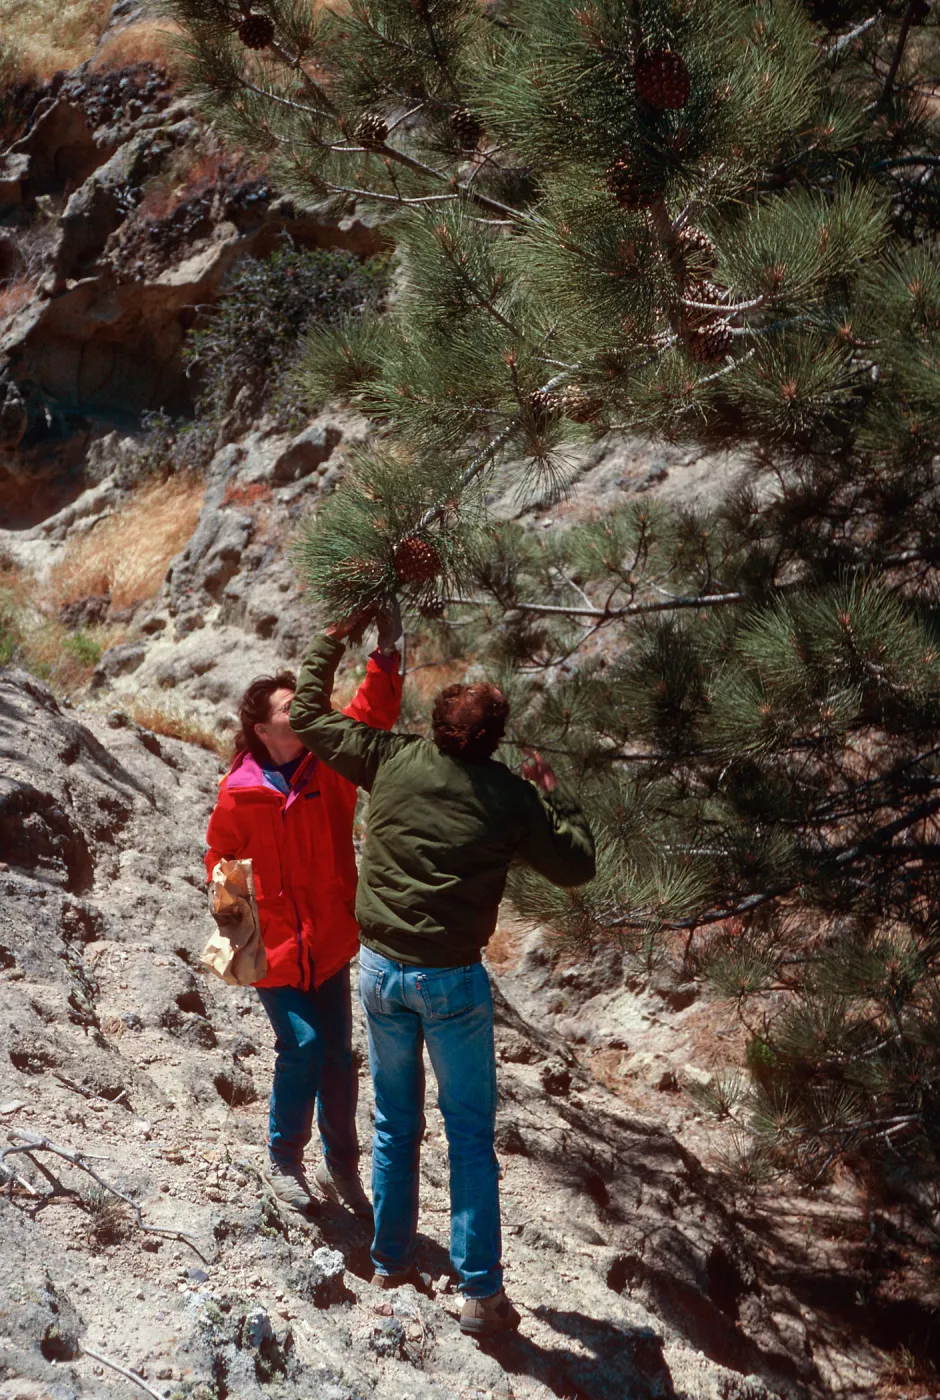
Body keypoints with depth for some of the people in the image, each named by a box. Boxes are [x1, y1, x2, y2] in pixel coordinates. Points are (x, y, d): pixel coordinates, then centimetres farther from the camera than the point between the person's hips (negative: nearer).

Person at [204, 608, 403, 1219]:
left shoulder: (328, 767, -4)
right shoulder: (239, 793, -12)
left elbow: (369, 718, -14)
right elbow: (222, 865, -1)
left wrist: (385, 658, -27)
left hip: (329, 944, 4)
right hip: (273, 950, -4)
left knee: (338, 1055, 9)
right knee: (302, 1045, -12)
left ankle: (342, 1168, 26)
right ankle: (284, 1162, 12)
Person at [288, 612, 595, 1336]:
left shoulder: (393, 760, -6)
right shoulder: (512, 797, -9)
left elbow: (308, 716, 6)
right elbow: (577, 864, 3)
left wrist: (333, 639, 16)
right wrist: (554, 793, 13)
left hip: (381, 972, 3)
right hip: (454, 980, -2)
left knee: (396, 1124, 19)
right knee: (472, 1138, 9)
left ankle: (392, 1259, 32)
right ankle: (482, 1291, 11)